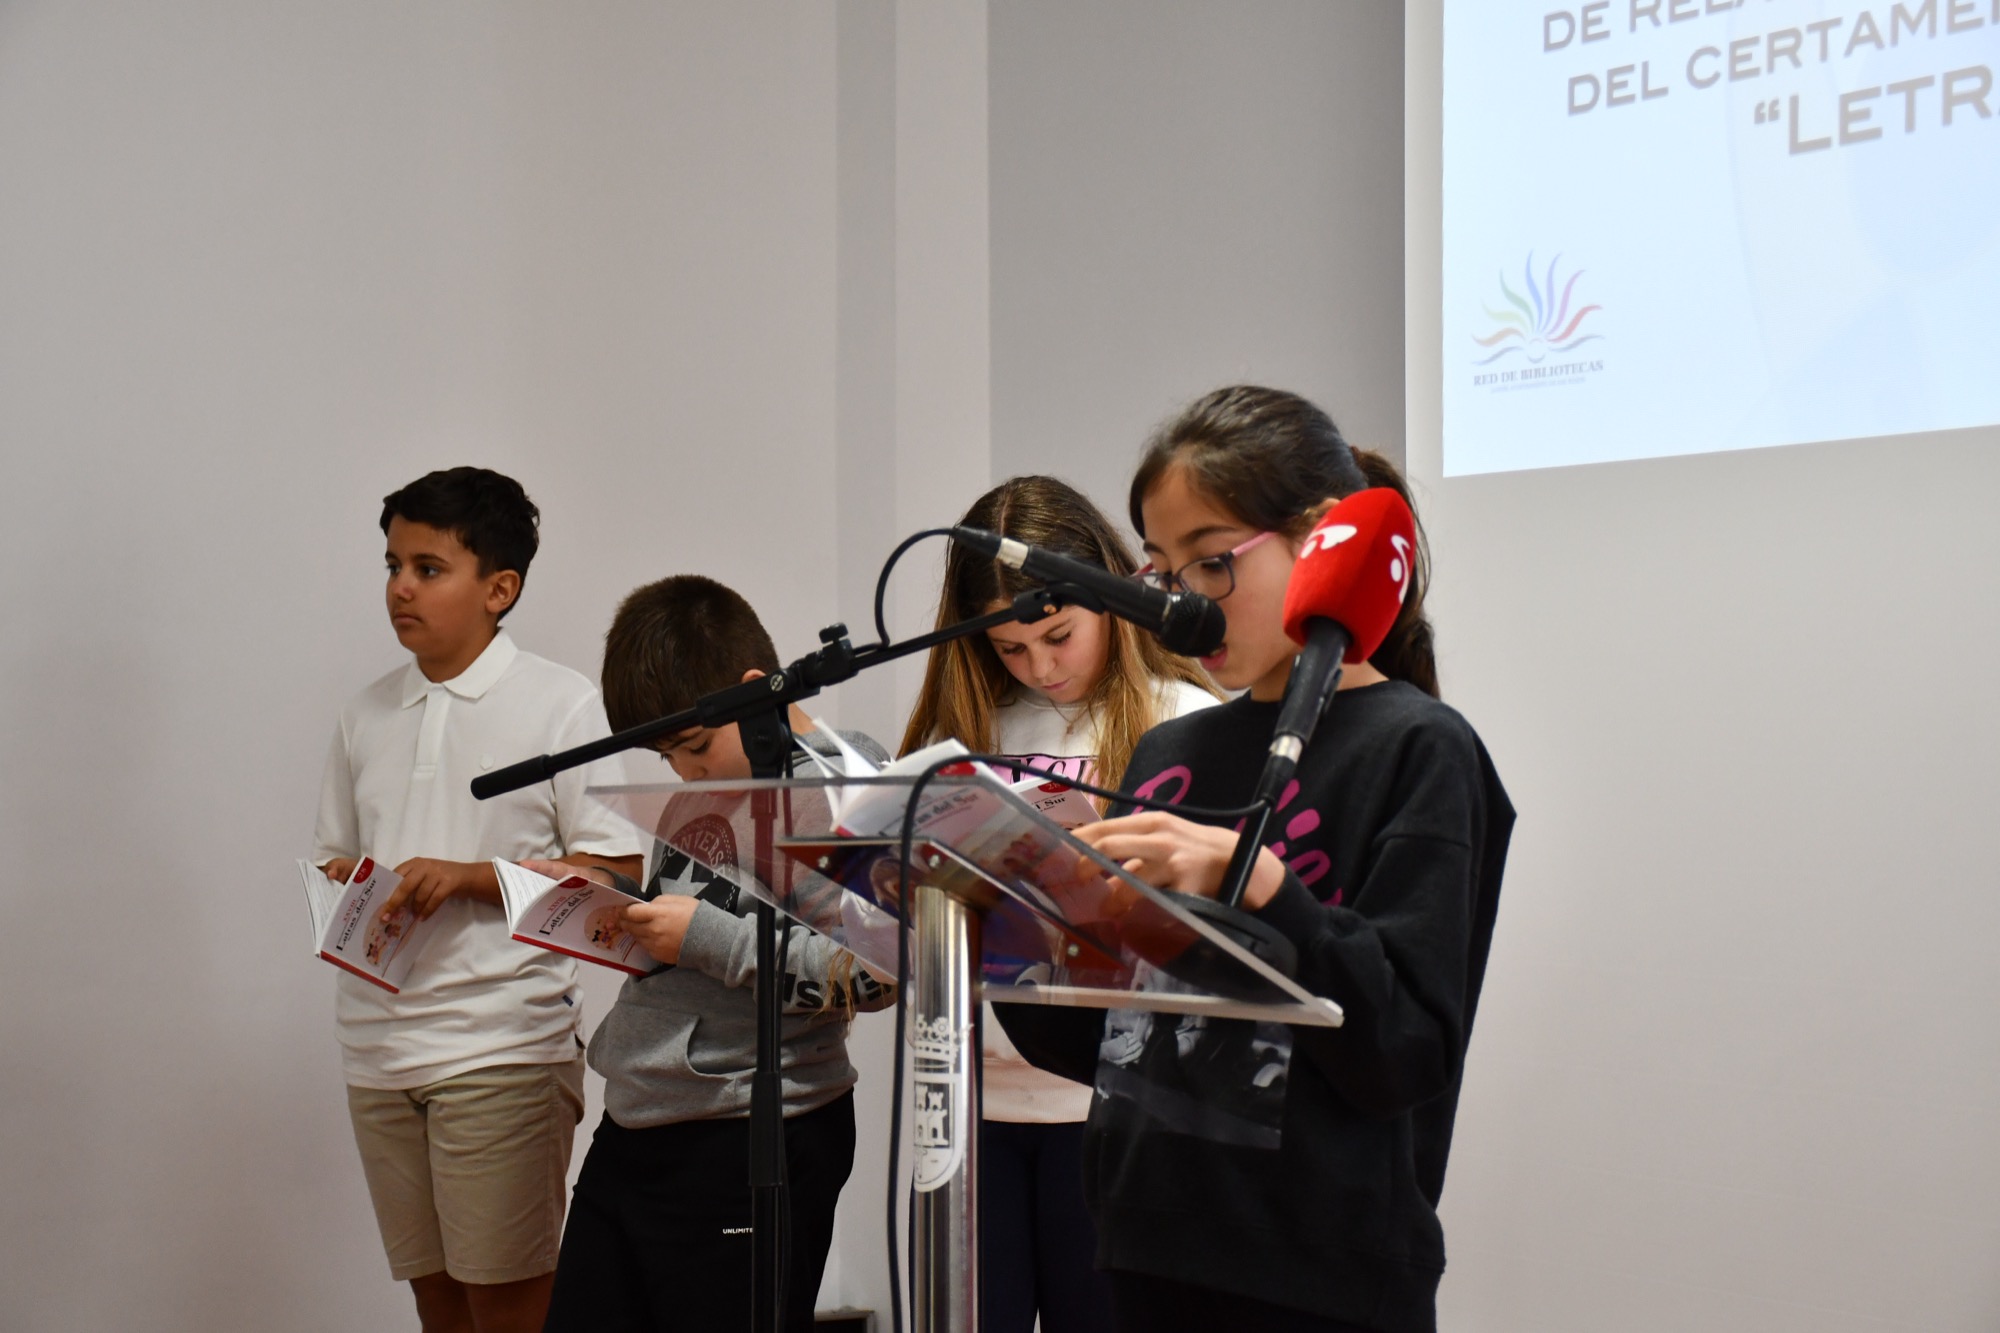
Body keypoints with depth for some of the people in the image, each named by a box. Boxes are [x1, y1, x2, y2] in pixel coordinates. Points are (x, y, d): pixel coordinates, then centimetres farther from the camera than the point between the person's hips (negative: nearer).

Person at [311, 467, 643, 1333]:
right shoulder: (367, 717, 13)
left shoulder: (561, 707, -4)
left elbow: (614, 870, -7)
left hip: (501, 1043, -5)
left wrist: (468, 878, -15)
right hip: (380, 1046, 5)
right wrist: (340, 882, -3)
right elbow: (333, 856, 20)